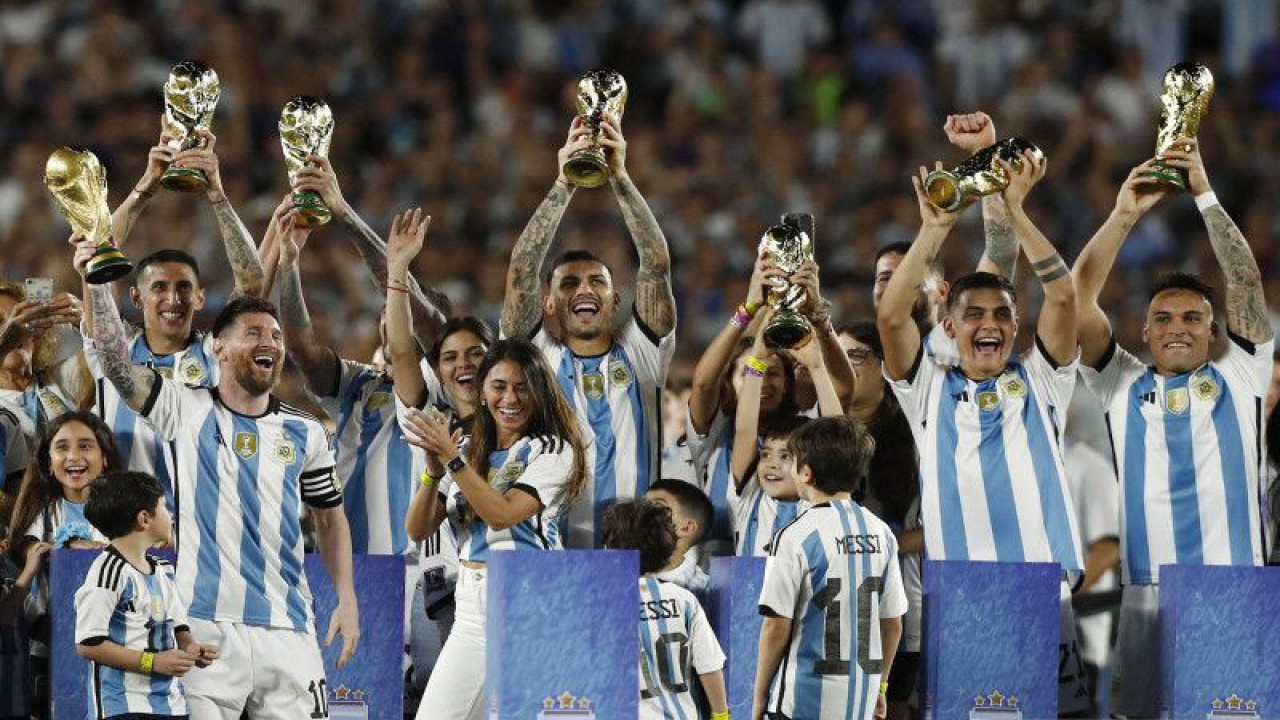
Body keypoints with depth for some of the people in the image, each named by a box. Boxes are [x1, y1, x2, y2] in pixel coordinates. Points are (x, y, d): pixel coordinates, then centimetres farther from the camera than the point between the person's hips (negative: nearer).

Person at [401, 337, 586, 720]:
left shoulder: (553, 451, -1)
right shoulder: (471, 453, 14)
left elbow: (502, 514, -15)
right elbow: (418, 529, 8)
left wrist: (450, 457, -17)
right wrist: (434, 465, -8)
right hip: (472, 612, 5)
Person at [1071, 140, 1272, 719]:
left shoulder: (1238, 379, 11)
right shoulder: (1123, 386, 13)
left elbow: (1246, 282, 3)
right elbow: (1078, 296, 6)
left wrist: (1205, 195, 0)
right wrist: (1125, 215, 1)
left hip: (1236, 584, -1)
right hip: (1148, 586, 1)